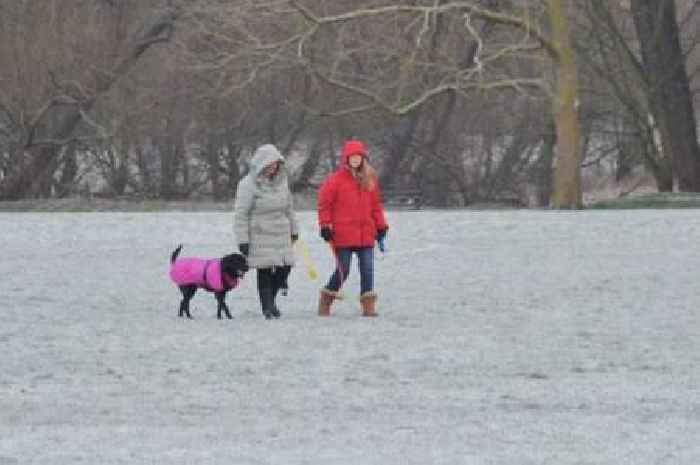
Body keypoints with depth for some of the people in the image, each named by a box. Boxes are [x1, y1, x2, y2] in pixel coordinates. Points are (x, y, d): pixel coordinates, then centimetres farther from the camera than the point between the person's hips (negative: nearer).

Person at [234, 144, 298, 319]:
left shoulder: (282, 180, 9)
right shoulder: (248, 184, -11)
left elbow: (289, 207, 21)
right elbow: (240, 214, -11)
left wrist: (293, 229, 23)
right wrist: (243, 240, -13)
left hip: (281, 235, 6)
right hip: (260, 237, -6)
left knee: (285, 267, 2)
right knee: (265, 272, -6)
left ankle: (270, 300, 24)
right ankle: (268, 307, 4)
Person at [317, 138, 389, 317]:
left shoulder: (369, 179, 10)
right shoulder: (336, 180, -5)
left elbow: (376, 204, 17)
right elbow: (324, 203, -2)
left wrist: (380, 225, 13)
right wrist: (325, 225, -6)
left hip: (365, 234, 4)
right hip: (342, 234, -4)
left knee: (367, 269, 0)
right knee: (343, 270, 0)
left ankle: (369, 306, 4)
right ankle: (325, 302, 18)